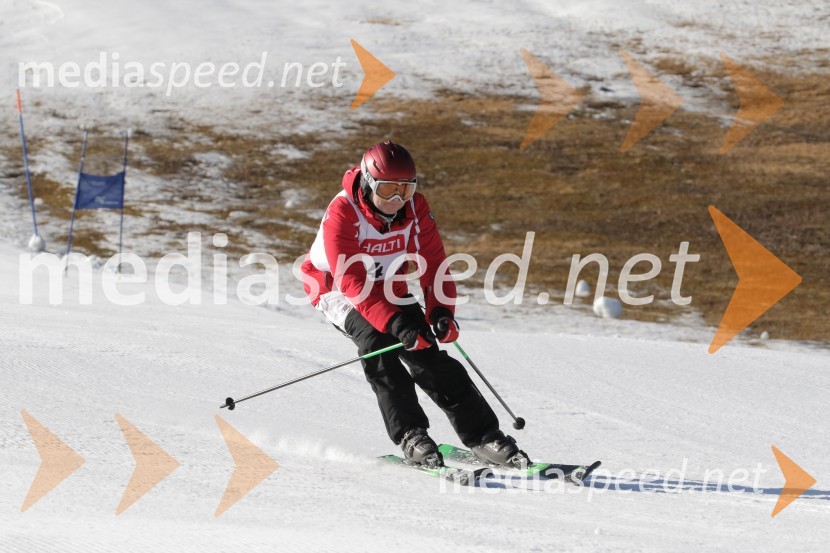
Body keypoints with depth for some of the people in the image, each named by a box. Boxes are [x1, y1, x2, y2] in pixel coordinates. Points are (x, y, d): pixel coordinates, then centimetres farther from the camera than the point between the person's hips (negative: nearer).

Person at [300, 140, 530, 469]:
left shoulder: (415, 207, -14)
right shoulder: (342, 214, -29)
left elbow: (433, 262, -11)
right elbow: (352, 282, -35)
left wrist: (441, 310, -30)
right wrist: (397, 324, -45)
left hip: (387, 289, 4)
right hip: (337, 291, -4)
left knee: (428, 355, -12)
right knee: (376, 339, -31)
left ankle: (483, 437, -8)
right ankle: (410, 435, -25)